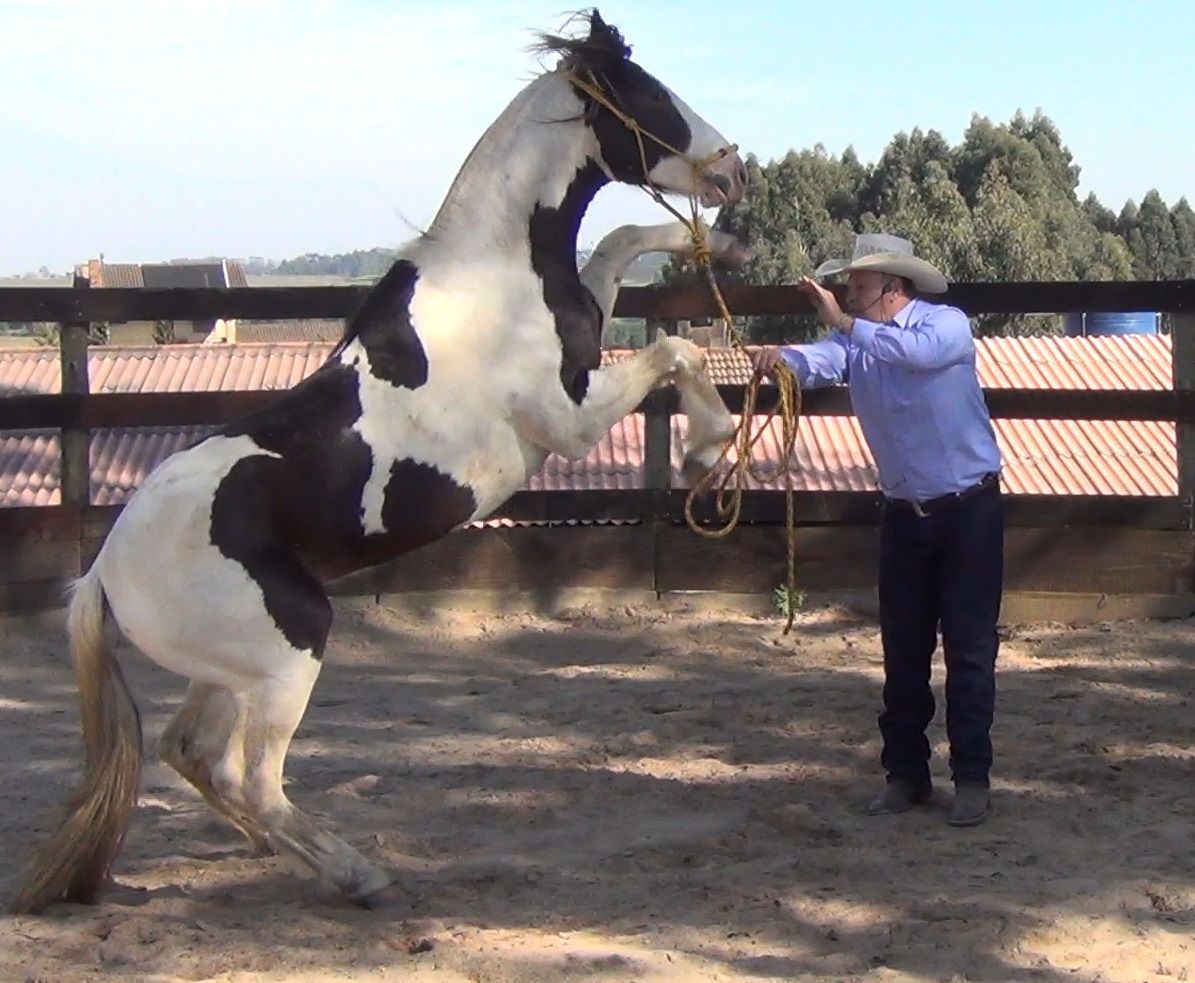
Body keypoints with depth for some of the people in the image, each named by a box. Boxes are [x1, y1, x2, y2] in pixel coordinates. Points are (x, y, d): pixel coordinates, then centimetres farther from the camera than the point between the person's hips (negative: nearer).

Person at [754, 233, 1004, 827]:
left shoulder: (947, 325, -10)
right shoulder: (855, 342, 2)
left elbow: (920, 352, -34)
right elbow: (820, 361, -20)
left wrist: (844, 322, -41)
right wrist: (784, 360, -43)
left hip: (969, 507, -5)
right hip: (904, 513, 5)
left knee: (970, 646, -2)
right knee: (902, 648, 8)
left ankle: (972, 778, 4)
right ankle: (905, 773, 17)